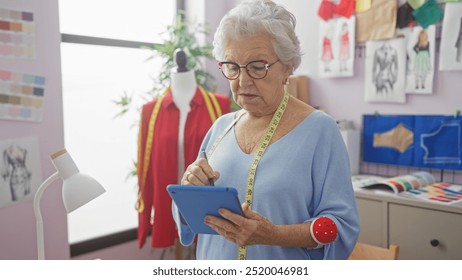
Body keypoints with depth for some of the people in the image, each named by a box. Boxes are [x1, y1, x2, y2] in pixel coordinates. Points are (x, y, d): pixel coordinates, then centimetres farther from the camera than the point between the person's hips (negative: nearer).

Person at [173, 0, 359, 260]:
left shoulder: (320, 129, -15)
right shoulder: (221, 127, -1)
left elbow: (342, 227, -17)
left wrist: (274, 235, -30)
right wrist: (190, 190, -17)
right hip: (214, 265, 5)